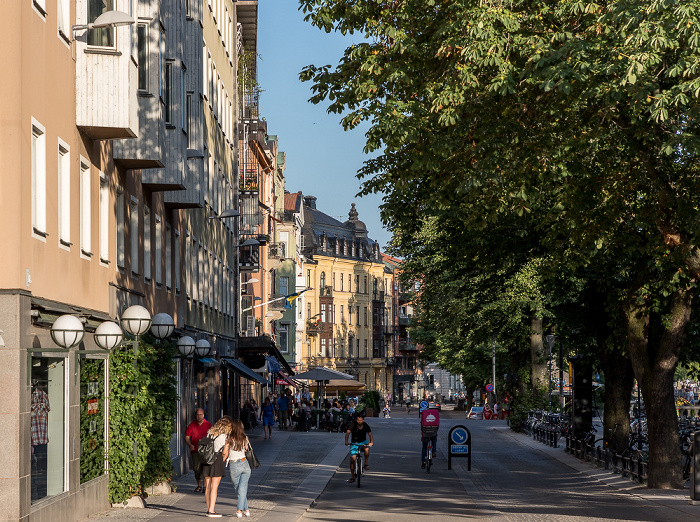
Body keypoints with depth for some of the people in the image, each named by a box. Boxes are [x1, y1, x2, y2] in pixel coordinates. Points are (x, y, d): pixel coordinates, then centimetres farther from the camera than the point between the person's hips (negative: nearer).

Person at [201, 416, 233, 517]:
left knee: (208, 486, 11)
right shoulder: (226, 435, -5)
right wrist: (223, 460, 8)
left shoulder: (210, 432, 11)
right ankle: (211, 510, -4)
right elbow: (225, 452, -9)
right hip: (217, 459, -6)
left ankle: (209, 509, 18)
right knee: (214, 487, -3)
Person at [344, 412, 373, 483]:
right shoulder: (353, 425, -17)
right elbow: (348, 432, -31)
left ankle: (366, 463, -13)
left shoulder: (366, 426, -11)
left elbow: (370, 434, -17)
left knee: (367, 449, -35)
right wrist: (346, 441, -48)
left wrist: (371, 442, -37)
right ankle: (352, 477, 4)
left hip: (363, 442, 0)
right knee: (352, 459, -9)